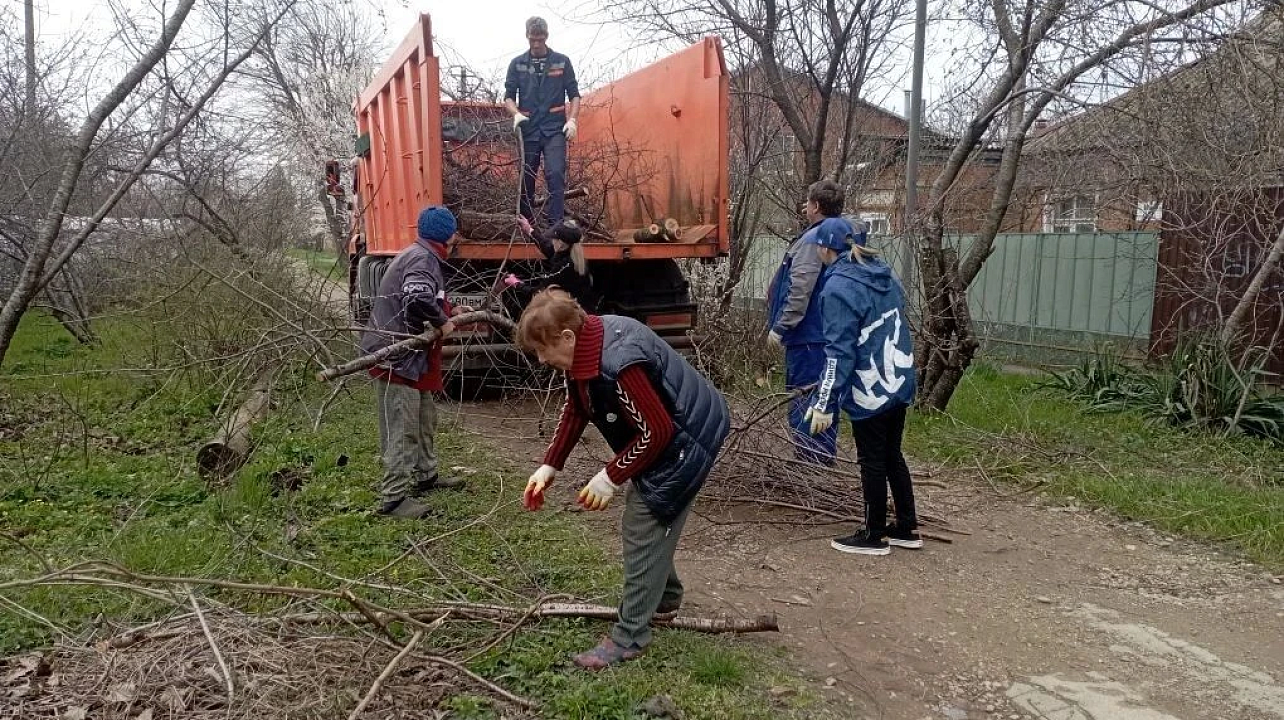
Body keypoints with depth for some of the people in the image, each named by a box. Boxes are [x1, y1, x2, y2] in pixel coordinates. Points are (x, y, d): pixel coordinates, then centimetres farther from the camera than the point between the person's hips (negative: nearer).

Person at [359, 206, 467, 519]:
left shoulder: (419, 255, 17)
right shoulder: (423, 258, -16)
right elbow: (418, 300, -33)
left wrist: (449, 312, 22)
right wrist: (442, 322, -18)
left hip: (409, 355, 11)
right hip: (397, 358, -11)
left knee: (424, 419, 21)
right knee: (402, 431, -8)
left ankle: (425, 476, 35)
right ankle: (393, 498, -4)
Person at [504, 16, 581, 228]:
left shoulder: (562, 61, 6)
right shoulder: (517, 64, 8)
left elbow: (574, 95, 8)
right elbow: (508, 96, 8)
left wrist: (572, 119, -7)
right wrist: (516, 114, -12)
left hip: (555, 129, -2)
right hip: (528, 129, 2)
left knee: (555, 175, -15)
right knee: (526, 179, 6)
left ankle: (556, 225, -15)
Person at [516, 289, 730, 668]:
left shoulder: (619, 362, -35)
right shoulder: (584, 347, -5)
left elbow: (657, 431, -29)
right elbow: (575, 410, 8)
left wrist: (611, 477, -20)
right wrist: (549, 467, 3)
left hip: (686, 438, -10)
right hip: (659, 434, 10)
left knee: (644, 531, -6)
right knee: (643, 522, 22)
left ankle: (629, 639, 7)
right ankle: (665, 600, 43)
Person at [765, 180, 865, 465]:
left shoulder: (813, 240, -16)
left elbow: (800, 290, -22)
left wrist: (779, 326, -19)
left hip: (808, 335, -9)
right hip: (830, 333, 9)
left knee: (803, 400, -3)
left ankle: (808, 463, 2)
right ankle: (824, 459, 25)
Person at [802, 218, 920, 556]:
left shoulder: (839, 288, -17)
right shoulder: (884, 274, 8)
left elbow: (839, 351, -21)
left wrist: (824, 404, -18)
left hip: (870, 391, -8)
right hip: (899, 383, 8)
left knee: (872, 461, 5)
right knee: (892, 455, 18)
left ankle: (875, 536, 17)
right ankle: (908, 528, 27)